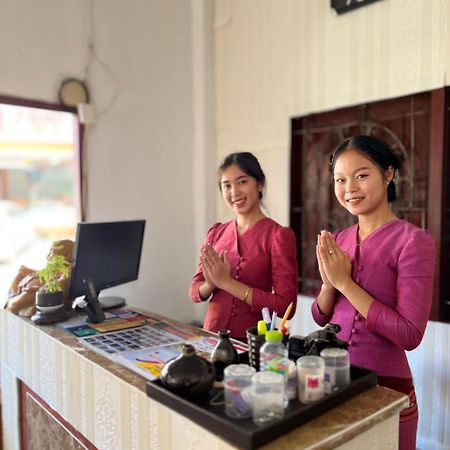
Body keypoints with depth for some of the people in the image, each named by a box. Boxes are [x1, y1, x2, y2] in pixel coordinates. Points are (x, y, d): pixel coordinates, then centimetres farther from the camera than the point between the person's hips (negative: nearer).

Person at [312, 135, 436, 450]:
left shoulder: (414, 241, -16)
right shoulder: (338, 241, 2)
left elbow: (410, 335, -21)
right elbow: (321, 317, 6)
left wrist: (345, 282, -21)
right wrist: (329, 283, -13)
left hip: (384, 385, -5)